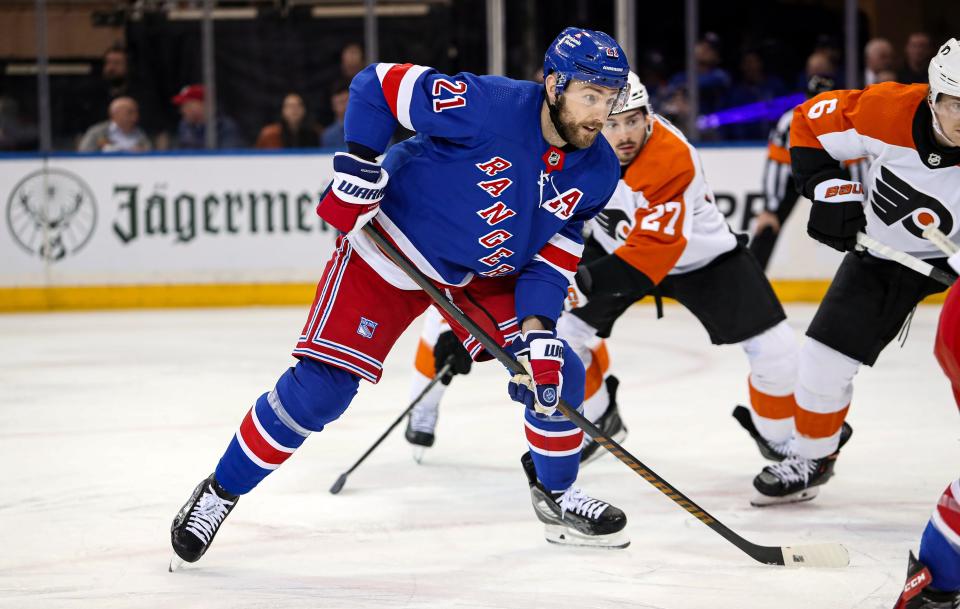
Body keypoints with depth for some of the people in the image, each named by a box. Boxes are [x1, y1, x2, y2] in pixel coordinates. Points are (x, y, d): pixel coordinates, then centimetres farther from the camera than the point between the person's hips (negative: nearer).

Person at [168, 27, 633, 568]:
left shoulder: (598, 172, -11)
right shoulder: (489, 106, -30)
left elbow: (555, 254, -5)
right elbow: (379, 85, -21)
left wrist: (539, 328, -18)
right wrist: (359, 169, -22)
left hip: (483, 275, 6)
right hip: (391, 249, -6)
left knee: (557, 375, -4)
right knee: (320, 387, -12)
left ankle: (556, 492, 23)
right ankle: (219, 494, 5)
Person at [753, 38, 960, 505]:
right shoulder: (889, 111, -26)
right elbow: (811, 122, -8)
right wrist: (828, 190, -16)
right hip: (880, 251, 3)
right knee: (824, 358, 4)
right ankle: (812, 457, 28)